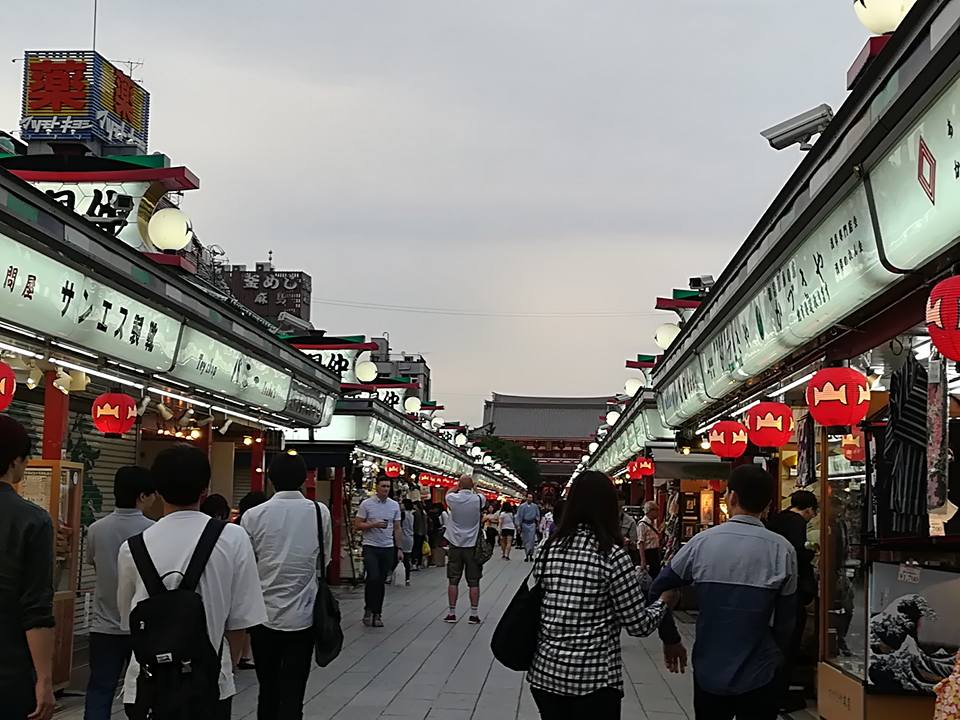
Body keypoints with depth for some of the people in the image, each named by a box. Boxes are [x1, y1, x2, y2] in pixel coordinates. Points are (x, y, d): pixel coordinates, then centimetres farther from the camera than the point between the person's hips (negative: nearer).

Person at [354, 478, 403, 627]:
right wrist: (374, 525, -18)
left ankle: (377, 613, 13)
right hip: (371, 547, -4)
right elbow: (357, 525, -4)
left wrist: (399, 549, 8)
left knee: (382, 581, 6)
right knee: (373, 578, -16)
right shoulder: (366, 504, -3)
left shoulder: (394, 505, 8)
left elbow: (397, 528, 12)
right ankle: (368, 609, 0)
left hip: (388, 548, 4)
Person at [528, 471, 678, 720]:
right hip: (594, 679, -5)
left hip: (545, 673, 5)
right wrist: (663, 602, 10)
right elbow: (639, 625, -8)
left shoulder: (547, 549, 1)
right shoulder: (612, 555, -12)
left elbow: (535, 608, 9)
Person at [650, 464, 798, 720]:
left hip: (708, 673, 1)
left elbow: (656, 593, -2)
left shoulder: (701, 543, -7)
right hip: (759, 678, -1)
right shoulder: (782, 550, -10)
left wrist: (671, 640, 11)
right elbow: (785, 619, -4)